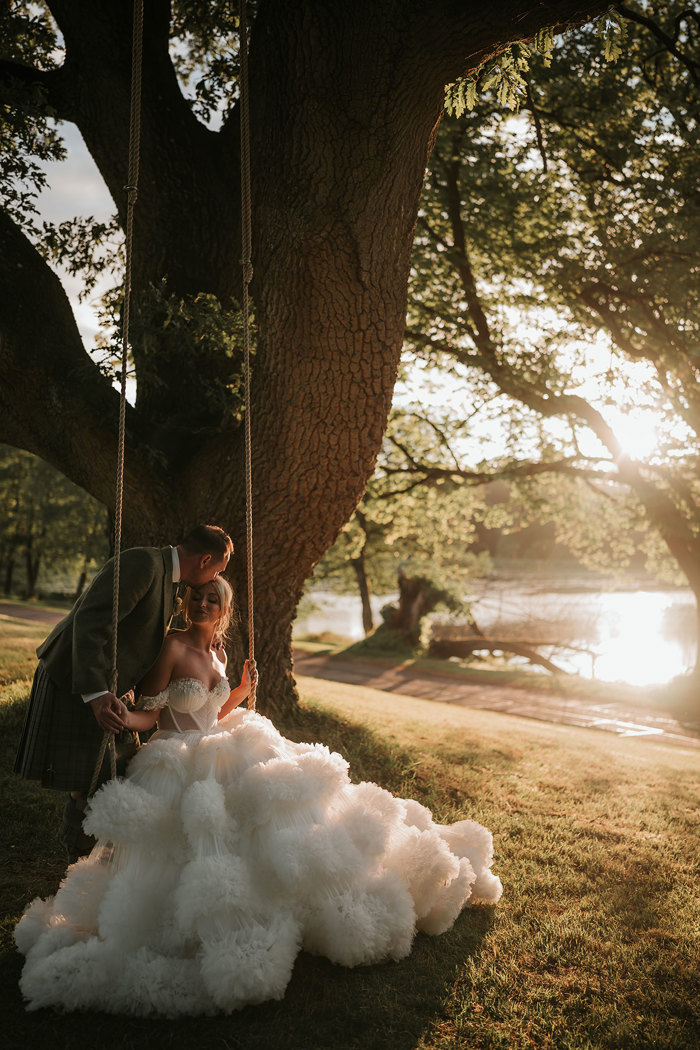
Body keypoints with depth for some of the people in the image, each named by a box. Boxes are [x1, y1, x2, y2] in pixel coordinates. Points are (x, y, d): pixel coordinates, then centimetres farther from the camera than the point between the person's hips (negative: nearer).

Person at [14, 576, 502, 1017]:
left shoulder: (216, 654, 9)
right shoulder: (174, 647, -13)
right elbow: (150, 716, -12)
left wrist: (238, 695, 2)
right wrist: (120, 715, -33)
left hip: (218, 756, 6)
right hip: (177, 767, -6)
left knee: (279, 801, -8)